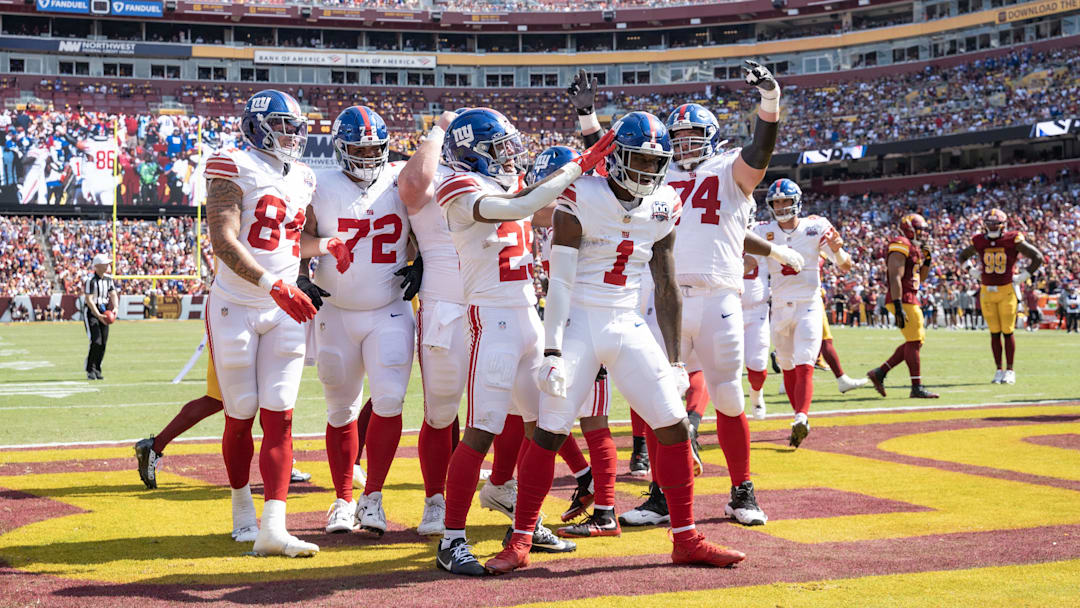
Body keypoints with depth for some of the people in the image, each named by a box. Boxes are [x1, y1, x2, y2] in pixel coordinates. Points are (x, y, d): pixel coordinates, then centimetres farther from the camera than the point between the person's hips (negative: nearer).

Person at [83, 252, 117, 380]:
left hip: (104, 312, 7)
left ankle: (97, 370, 16)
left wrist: (115, 308, -14)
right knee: (96, 342, -14)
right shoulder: (91, 280, -16)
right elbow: (89, 300, -21)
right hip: (91, 312, -7)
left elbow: (113, 295, 6)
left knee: (103, 343, 4)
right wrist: (98, 315, -27)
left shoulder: (108, 279, 7)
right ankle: (90, 371, -4)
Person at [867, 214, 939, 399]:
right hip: (903, 299, -10)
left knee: (916, 341, 11)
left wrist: (926, 260, 12)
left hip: (911, 299, 10)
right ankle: (917, 387, -5)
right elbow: (895, 278, -21)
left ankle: (880, 372, 13)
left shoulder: (914, 248, 18)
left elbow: (921, 278, 29)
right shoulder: (900, 247, -13)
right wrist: (898, 307, -27)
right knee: (914, 342, -8)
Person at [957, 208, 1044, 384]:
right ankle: (999, 370, 13)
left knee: (1008, 332, -2)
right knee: (994, 333, 5)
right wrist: (973, 272, 7)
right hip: (987, 291, 3)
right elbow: (962, 257, 19)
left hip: (1007, 291, -3)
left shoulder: (1013, 240, -8)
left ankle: (1009, 371, 7)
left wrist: (1023, 276, -6)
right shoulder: (979, 242, 1)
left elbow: (1037, 257, -3)